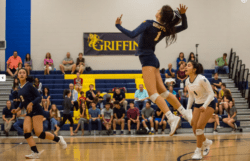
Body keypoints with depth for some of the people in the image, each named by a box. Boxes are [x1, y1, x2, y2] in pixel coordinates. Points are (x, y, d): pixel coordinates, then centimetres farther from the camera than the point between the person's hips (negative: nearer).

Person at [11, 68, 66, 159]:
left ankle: (58, 139, 8)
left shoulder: (29, 85, -8)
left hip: (37, 111, -7)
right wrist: (18, 109, 11)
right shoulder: (20, 88, 13)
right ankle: (35, 153, -10)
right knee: (26, 131, -11)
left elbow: (39, 97, -12)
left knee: (39, 133, -12)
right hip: (29, 113, 7)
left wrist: (31, 103, -27)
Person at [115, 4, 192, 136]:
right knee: (162, 91, 14)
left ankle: (171, 118, -27)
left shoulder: (148, 24, -14)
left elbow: (132, 34, -23)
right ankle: (184, 112, 16)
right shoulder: (166, 30, 5)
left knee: (153, 93, -14)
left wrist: (118, 26, -11)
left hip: (147, 60, -8)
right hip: (153, 60, 8)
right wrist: (183, 14, -1)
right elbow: (184, 26, 17)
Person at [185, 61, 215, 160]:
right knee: (194, 129, 2)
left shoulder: (202, 79, -23)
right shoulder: (187, 82, -3)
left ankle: (198, 152, -8)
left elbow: (211, 94, -20)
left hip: (209, 104, -7)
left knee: (199, 126, -19)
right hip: (197, 104, 7)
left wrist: (205, 106, -32)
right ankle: (207, 142, 32)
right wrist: (188, 109, 4)